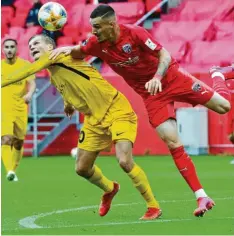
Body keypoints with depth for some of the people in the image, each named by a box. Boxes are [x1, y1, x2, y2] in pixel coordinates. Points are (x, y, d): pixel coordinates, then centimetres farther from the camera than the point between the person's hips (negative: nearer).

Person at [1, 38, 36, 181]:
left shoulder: (25, 65, 2)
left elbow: (32, 83, -9)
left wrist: (29, 94, -29)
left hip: (20, 109, 1)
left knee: (18, 142, 8)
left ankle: (13, 169, 25)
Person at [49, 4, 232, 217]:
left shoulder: (135, 33, -24)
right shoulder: (97, 44, -10)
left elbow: (165, 55, -21)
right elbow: (79, 53, 10)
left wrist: (157, 78, -37)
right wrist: (68, 49, -11)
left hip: (171, 77, -3)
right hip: (152, 95, 3)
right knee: (173, 144, -10)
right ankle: (201, 197, -6)